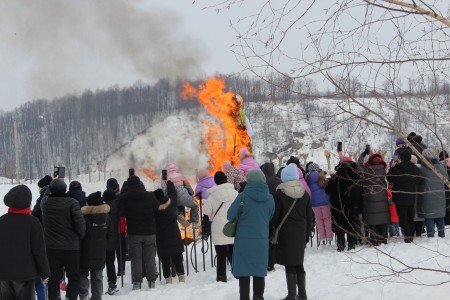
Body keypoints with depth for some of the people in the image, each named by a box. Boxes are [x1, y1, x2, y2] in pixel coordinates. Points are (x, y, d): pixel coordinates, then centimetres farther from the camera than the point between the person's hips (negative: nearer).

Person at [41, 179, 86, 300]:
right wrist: (81, 236, 1)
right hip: (71, 247, -3)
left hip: (51, 247, 3)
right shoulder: (72, 203, -15)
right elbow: (80, 222, -16)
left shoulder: (45, 203, -4)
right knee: (74, 277, 9)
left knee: (53, 277, 11)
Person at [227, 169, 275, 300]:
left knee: (243, 271, 4)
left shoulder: (243, 197, -12)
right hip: (261, 240, 3)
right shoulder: (269, 198, -1)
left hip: (244, 240, -3)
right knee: (259, 271, 12)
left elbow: (230, 216, -6)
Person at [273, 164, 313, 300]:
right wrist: (307, 233, 16)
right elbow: (309, 216, 8)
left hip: (286, 233, -4)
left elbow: (275, 216, -8)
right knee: (299, 263, 14)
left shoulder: (279, 194, -9)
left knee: (289, 264, -1)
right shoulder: (305, 194, 4)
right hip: (300, 233, 4)